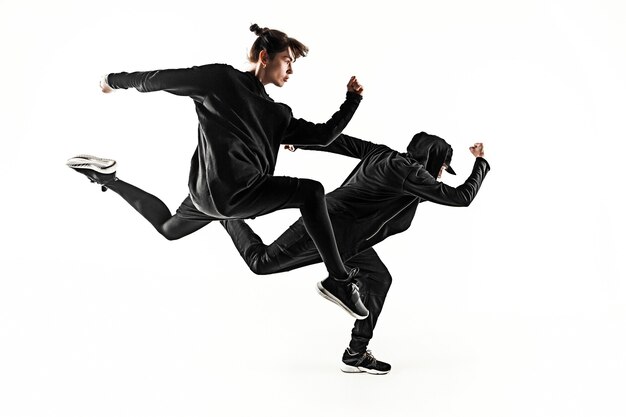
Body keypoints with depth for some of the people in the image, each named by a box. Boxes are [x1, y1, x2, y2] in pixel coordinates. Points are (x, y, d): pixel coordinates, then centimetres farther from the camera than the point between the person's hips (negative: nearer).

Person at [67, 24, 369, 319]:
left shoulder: (278, 113, 16)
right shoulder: (222, 79, -4)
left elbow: (323, 134, 16)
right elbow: (158, 79, 2)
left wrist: (352, 99, 10)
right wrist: (114, 80, 10)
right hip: (228, 192, -9)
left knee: (167, 228, 33)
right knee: (311, 192, -12)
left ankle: (106, 178, 37)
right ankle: (340, 281, -12)